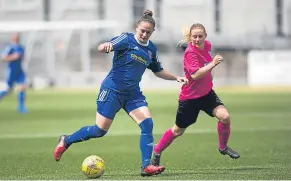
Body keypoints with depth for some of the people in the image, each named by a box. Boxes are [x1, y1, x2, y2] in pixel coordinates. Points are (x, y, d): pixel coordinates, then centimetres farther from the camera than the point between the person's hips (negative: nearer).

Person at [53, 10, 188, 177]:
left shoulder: (152, 49, 8)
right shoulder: (127, 39, -11)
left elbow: (158, 71, 23)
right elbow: (102, 48, -25)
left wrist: (176, 78, 12)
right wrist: (105, 46, -48)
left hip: (132, 93, 6)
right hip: (112, 90, -5)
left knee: (147, 124, -14)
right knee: (100, 130, -3)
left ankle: (146, 167, -13)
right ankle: (66, 141, 21)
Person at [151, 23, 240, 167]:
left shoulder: (206, 45, -3)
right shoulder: (190, 52, -24)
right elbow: (195, 75, -35)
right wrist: (213, 64, -40)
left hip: (206, 93, 6)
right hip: (190, 97, -6)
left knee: (224, 116, -16)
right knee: (178, 130, 9)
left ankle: (223, 147, 8)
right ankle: (156, 152, 31)